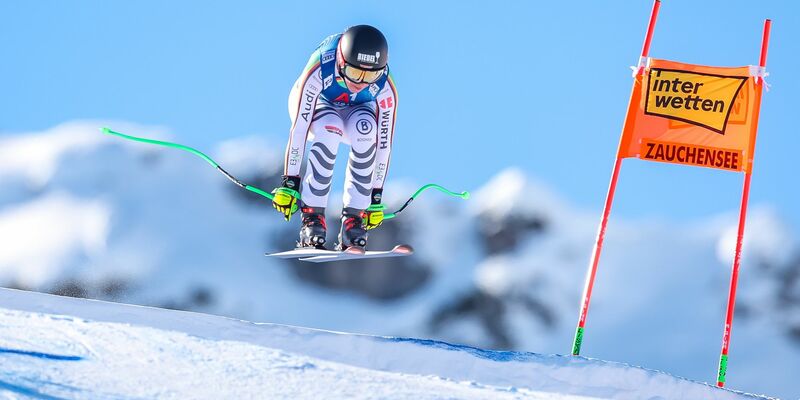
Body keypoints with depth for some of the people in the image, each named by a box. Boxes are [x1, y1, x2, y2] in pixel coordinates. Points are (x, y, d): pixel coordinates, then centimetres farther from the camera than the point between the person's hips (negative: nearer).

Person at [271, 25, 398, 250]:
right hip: (318, 105, -1)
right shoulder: (318, 71, -39)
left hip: (356, 111, 1)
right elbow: (299, 128, -34)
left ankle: (353, 219, -27)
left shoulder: (385, 89, -32)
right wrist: (289, 182, -32)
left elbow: (384, 143, -23)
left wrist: (376, 197, -20)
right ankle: (312, 217, -30)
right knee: (329, 128, -37)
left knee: (364, 129, -35)